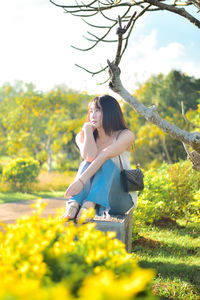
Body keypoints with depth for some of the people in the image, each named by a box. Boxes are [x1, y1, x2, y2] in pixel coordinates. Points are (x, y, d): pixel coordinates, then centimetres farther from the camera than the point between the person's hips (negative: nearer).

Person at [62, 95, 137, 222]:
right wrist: (88, 129, -8)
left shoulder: (126, 135, -7)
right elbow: (90, 157, -20)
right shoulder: (83, 136, 4)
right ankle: (73, 206, -49)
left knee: (107, 163, -28)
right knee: (87, 164, -24)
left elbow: (104, 156, -25)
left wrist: (81, 181, -38)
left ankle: (88, 206, -52)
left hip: (121, 198, -2)